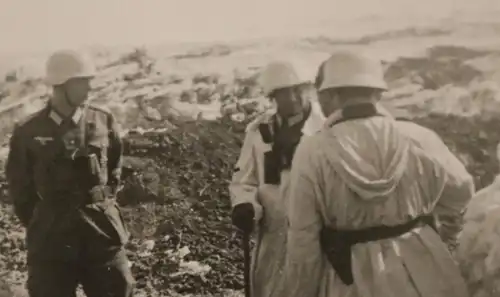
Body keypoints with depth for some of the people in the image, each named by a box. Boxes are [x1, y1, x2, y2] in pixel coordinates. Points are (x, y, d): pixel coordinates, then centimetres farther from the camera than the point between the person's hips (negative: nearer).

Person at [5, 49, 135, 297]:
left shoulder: (103, 122, 0)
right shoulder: (28, 132, -5)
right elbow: (19, 185, 6)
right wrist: (38, 224, 9)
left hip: (102, 228, 2)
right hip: (51, 234, -1)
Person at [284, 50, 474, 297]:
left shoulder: (312, 153, -16)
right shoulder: (420, 139, -9)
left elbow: (303, 242, -12)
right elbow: (460, 191, 9)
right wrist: (441, 244, 27)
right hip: (425, 274, 3)